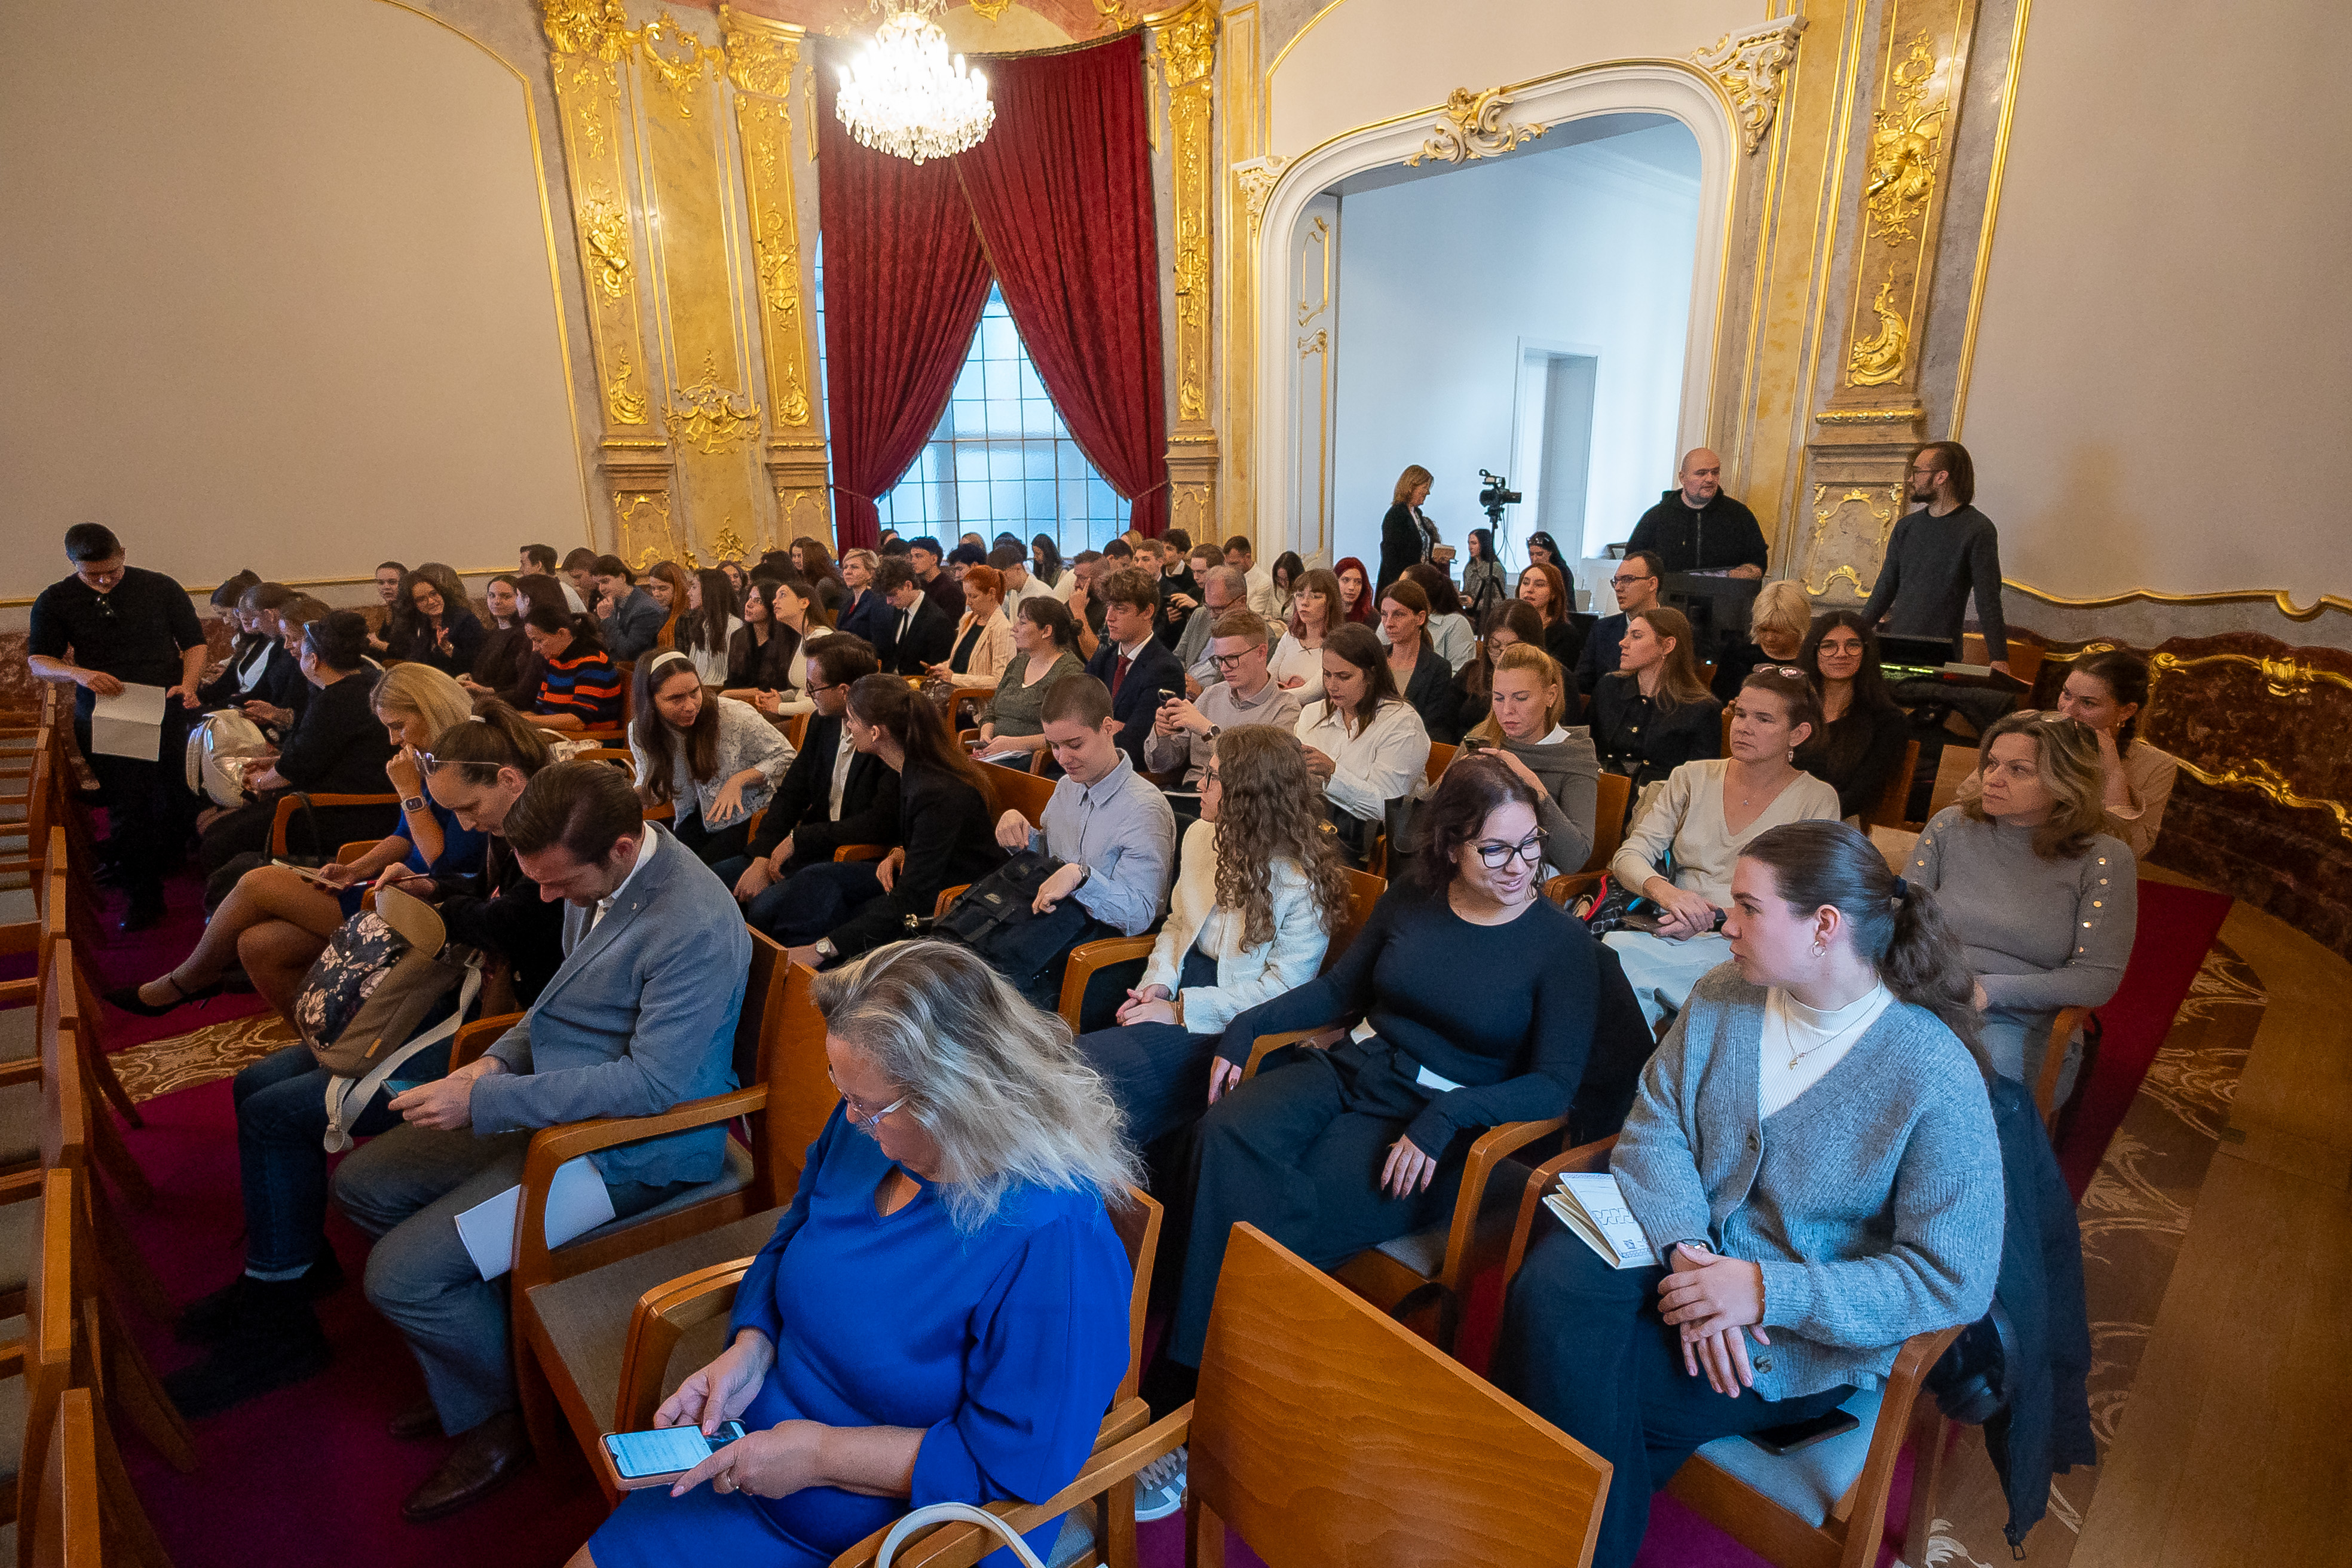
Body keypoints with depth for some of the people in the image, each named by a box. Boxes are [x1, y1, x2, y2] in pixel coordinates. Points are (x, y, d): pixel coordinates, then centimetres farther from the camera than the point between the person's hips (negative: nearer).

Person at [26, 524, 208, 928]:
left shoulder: (161, 588, 3)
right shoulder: (54, 601, 5)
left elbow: (195, 642, 7)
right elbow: (38, 662, 4)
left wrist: (188, 684, -11)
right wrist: (80, 673, -18)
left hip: (166, 710, 0)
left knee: (175, 802, 2)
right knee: (126, 807, -3)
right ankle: (144, 897, 5)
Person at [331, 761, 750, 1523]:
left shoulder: (694, 928, -30)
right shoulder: (598, 881, 0)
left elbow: (654, 1082, -30)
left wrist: (487, 1103, -25)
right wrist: (498, 1060, 0)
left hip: (629, 1149, -10)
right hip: (553, 1108, 10)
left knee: (401, 1275, -12)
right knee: (359, 1183, 15)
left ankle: (493, 1418, 16)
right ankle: (483, 1344, 28)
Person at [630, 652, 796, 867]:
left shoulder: (734, 716, -21)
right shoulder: (640, 733, -8)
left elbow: (787, 757, -11)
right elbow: (648, 781, 11)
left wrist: (739, 780, -24)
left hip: (748, 816, -4)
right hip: (695, 819, 4)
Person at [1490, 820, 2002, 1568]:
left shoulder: (1938, 1078, -16)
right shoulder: (1721, 998, -1)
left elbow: (1953, 1280, -15)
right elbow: (1653, 1129, -2)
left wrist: (1767, 1291, -22)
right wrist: (1687, 1250, -20)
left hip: (1808, 1334, -4)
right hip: (1681, 1247, 4)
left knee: (1584, 1392, -22)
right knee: (1550, 1289, -27)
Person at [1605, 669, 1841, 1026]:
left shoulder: (1817, 801, 5)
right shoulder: (1693, 778, 13)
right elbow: (1629, 856, 6)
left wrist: (1716, 919, -18)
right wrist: (1663, 890, -17)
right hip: (1669, 935, 3)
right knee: (1614, 946, -33)